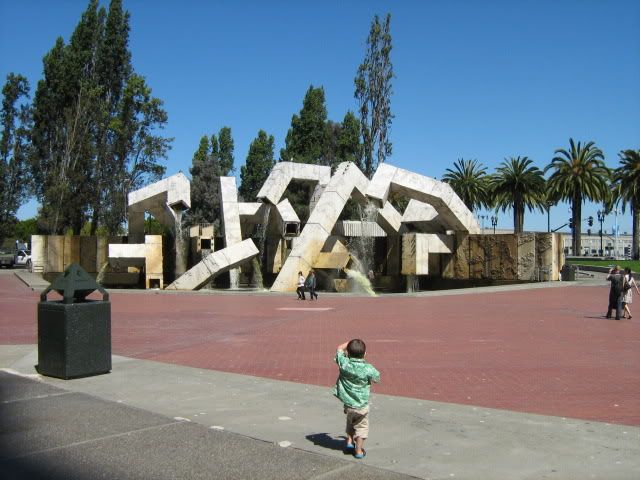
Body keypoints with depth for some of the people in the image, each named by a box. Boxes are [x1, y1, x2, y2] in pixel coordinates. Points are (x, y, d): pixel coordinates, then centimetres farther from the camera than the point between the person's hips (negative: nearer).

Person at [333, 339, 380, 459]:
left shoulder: (344, 363, -16)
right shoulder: (368, 369, -20)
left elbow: (340, 348, 3)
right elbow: (377, 379, 1)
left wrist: (350, 343, 10)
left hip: (347, 403, 3)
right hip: (361, 405, -2)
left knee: (350, 422, 31)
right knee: (361, 427, 17)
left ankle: (349, 442, 28)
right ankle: (359, 451, 20)